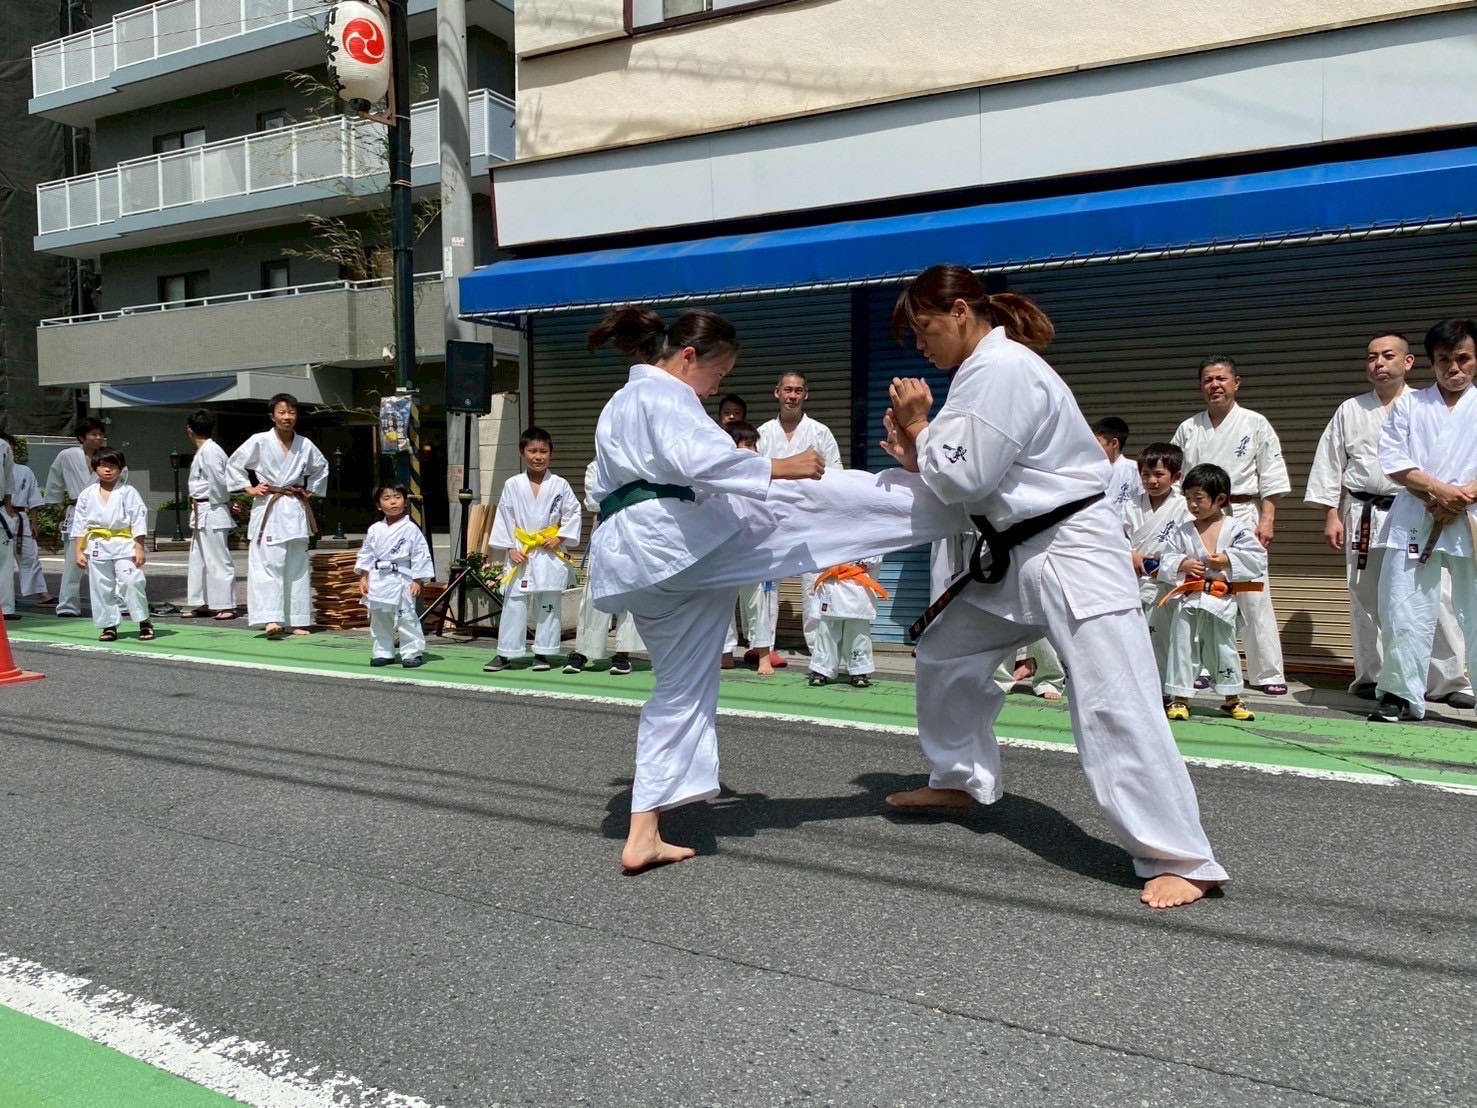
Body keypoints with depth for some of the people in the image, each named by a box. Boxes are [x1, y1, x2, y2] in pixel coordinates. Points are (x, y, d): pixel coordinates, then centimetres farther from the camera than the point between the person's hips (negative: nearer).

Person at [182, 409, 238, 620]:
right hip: (201, 514, 10)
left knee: (218, 559, -5)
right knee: (198, 560, 15)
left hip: (211, 513, -10)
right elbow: (220, 481, 14)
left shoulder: (209, 451, -16)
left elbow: (219, 482, -18)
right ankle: (201, 603, 22)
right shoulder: (204, 451, 14)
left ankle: (226, 605, -1)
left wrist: (224, 503, -6)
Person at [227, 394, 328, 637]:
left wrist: (311, 491, 14)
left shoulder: (305, 444, 4)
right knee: (268, 564, -12)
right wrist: (249, 488, -1)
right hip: (268, 509, -4)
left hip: (295, 510, 4)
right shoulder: (259, 441, -5)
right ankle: (271, 619, -14)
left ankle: (298, 621, 12)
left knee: (297, 568, 6)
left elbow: (322, 467, 22)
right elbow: (235, 464, 6)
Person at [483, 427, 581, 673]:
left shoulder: (559, 485, -2)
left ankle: (542, 653, 16)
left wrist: (559, 538, -8)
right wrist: (510, 548, -4)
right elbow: (504, 517, 1)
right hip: (521, 553, 0)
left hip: (551, 554, 0)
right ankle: (505, 653, 10)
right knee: (514, 604, 2)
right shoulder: (512, 485, -1)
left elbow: (573, 514, 2)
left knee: (548, 605, 6)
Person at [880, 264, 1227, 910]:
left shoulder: (1001, 371, -18)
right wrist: (915, 456, 0)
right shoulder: (987, 369, 14)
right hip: (1018, 555, 11)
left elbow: (964, 478, -22)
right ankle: (961, 779, 34)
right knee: (944, 649, 18)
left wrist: (918, 426, -6)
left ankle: (1181, 861, -6)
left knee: (1112, 704, -13)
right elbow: (966, 479, 17)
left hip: (1071, 552, -11)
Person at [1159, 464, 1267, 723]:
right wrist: (1183, 564, -14)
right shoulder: (1183, 531, 3)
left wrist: (1228, 560, -15)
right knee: (1182, 648, 3)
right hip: (1187, 601, 2)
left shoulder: (1236, 528, -3)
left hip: (1221, 601, -1)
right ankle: (1180, 698, 13)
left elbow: (1257, 557, -5)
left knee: (1223, 648, 10)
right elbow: (1166, 558, 4)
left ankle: (1232, 698, 26)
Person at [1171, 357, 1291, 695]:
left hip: (1242, 516, -3)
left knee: (1253, 597, -4)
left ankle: (1268, 673, 4)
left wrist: (1266, 520, -7)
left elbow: (1271, 477, 1)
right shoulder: (1188, 429, 9)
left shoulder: (1255, 424, 3)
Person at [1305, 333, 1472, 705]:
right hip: (1365, 516, 1)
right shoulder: (1350, 410, 8)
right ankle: (1370, 677, 17)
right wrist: (1331, 515, 3)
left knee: (1435, 599, -4)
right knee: (1366, 602, 6)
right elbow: (1329, 466, 8)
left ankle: (1449, 681, 7)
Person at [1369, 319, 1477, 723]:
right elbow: (1393, 461, 2)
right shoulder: (1409, 404, 12)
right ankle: (1400, 694, 9)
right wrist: (1437, 490, -10)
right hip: (1414, 520, 0)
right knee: (1406, 610, 0)